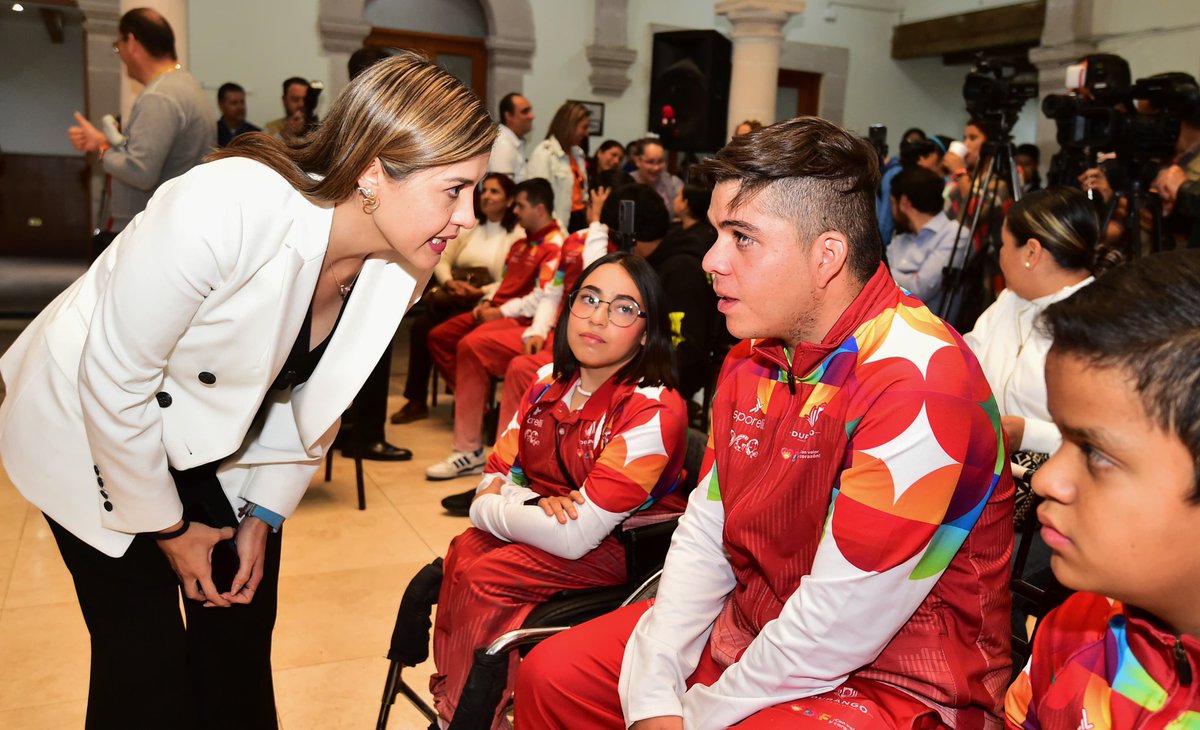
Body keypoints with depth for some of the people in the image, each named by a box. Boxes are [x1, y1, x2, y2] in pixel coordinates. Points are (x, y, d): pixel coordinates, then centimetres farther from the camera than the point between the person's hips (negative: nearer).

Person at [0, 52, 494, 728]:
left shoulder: (399, 269, -16)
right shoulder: (224, 209, -36)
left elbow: (315, 400, 0)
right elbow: (115, 379, -26)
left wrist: (265, 515, 2)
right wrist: (167, 527, -14)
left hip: (218, 438, 5)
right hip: (90, 422, -5)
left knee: (241, 633, 9)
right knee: (146, 654, 0)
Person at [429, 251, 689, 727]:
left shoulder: (653, 410, -24)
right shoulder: (550, 383, 0)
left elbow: (576, 536, -26)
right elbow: (493, 481, 4)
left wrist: (490, 509, -12)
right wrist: (531, 505, -19)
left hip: (625, 546, -7)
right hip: (549, 528, 7)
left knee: (483, 578, -22)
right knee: (464, 553, -18)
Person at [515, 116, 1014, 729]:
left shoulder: (917, 383, -26)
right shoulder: (752, 360, 1)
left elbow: (838, 630, -26)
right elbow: (701, 539, 1)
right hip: (749, 626, 8)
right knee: (552, 676, 6)